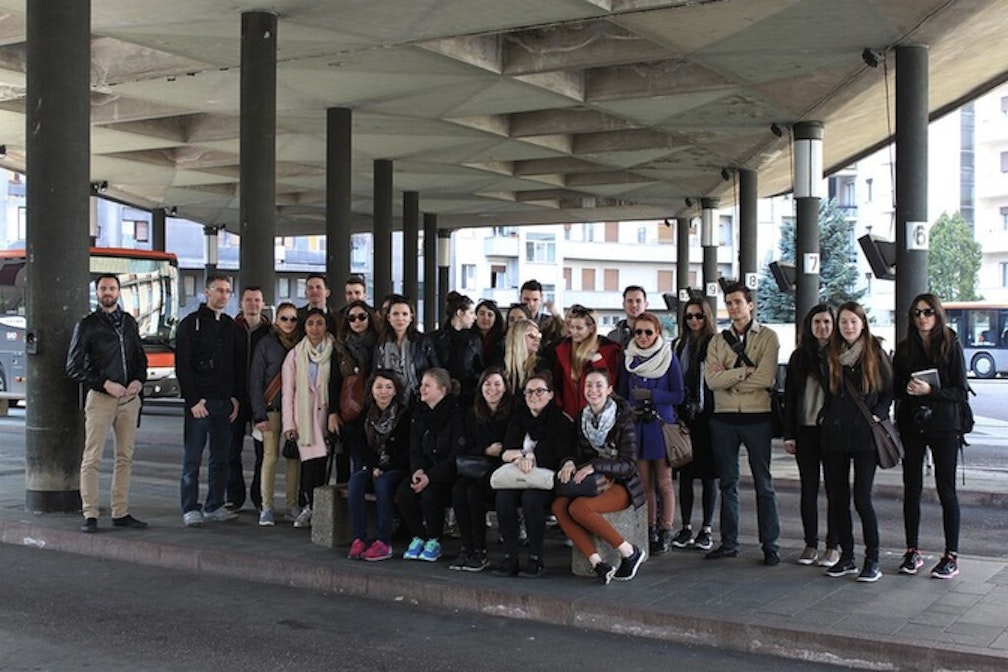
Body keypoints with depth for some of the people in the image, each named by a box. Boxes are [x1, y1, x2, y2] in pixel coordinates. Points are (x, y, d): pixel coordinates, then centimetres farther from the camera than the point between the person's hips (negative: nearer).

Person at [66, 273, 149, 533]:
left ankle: (121, 513, 13)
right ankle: (90, 515, -3)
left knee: (125, 458, 7)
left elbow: (140, 357, 20)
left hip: (129, 397, 5)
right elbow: (74, 368, -4)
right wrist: (105, 384, -12)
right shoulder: (87, 325, 0)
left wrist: (139, 380, 0)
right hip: (100, 396, -5)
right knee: (92, 458, -5)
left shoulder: (129, 322, 14)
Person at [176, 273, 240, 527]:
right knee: (192, 458, -2)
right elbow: (182, 365, -7)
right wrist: (193, 400, -14)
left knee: (221, 457, 7)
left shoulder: (230, 325, 14)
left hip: (225, 402, 5)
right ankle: (190, 509, 3)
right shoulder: (191, 323, -2)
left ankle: (214, 506, 14)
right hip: (199, 402, -5)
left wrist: (235, 397, 5)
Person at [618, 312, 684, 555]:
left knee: (664, 482, 2)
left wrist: (650, 395, -15)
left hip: (661, 425, -3)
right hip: (636, 425, 3)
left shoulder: (668, 357, -3)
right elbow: (622, 393, 13)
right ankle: (650, 529, 16)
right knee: (644, 483, 7)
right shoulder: (629, 358, 7)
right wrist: (628, 409, -6)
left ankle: (666, 531, 10)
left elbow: (678, 395, -5)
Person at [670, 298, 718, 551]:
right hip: (684, 416, 4)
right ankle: (686, 528, 14)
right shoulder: (679, 345, 12)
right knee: (685, 473, 7)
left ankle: (706, 529, 11)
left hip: (708, 416, -4)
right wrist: (673, 412, 5)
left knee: (708, 474, 3)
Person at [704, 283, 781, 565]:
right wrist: (745, 371, -14)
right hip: (724, 419, 4)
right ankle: (728, 542, 18)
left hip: (757, 418, -4)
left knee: (764, 484, 2)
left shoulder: (768, 337, -1)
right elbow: (712, 380, -6)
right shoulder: (718, 340, 9)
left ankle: (770, 545, 7)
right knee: (728, 483, 10)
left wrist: (727, 377, -8)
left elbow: (765, 378, -15)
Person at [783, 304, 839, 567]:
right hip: (806, 430, 3)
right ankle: (810, 544, 16)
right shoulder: (799, 357, 8)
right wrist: (789, 434, 3)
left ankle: (833, 546, 11)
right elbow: (789, 397, 9)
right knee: (808, 489, 8)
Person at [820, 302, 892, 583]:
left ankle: (872, 561, 2)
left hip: (865, 435, -4)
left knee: (862, 499, -8)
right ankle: (847, 557, 17)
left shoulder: (875, 354, 1)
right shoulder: (831, 356, 9)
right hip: (834, 435, 4)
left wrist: (878, 414, -9)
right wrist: (825, 416, 2)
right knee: (836, 499, 5)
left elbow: (889, 391, 4)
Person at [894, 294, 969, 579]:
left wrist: (930, 390, -19)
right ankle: (912, 552, 16)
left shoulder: (951, 346, -2)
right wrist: (907, 388, -8)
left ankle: (952, 556, 7)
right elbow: (895, 387, 11)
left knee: (946, 491, 1)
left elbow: (961, 392, -7)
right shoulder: (904, 349, 7)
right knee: (911, 490, 6)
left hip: (943, 427, -3)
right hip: (911, 428, 3)